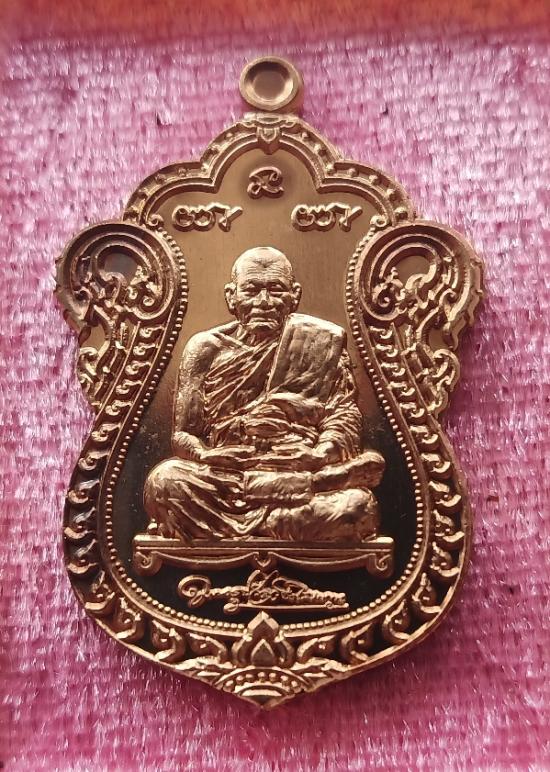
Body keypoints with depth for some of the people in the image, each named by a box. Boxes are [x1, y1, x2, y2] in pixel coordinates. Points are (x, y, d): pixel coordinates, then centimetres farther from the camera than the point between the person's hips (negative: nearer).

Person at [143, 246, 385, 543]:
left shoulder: (322, 342, 9)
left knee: (357, 505, -30)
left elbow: (344, 418, 3)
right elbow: (182, 434, 7)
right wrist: (205, 456, -16)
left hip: (300, 480, 0)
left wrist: (318, 456, -18)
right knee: (164, 480, -28)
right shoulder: (206, 348, 9)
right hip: (222, 480, 1)